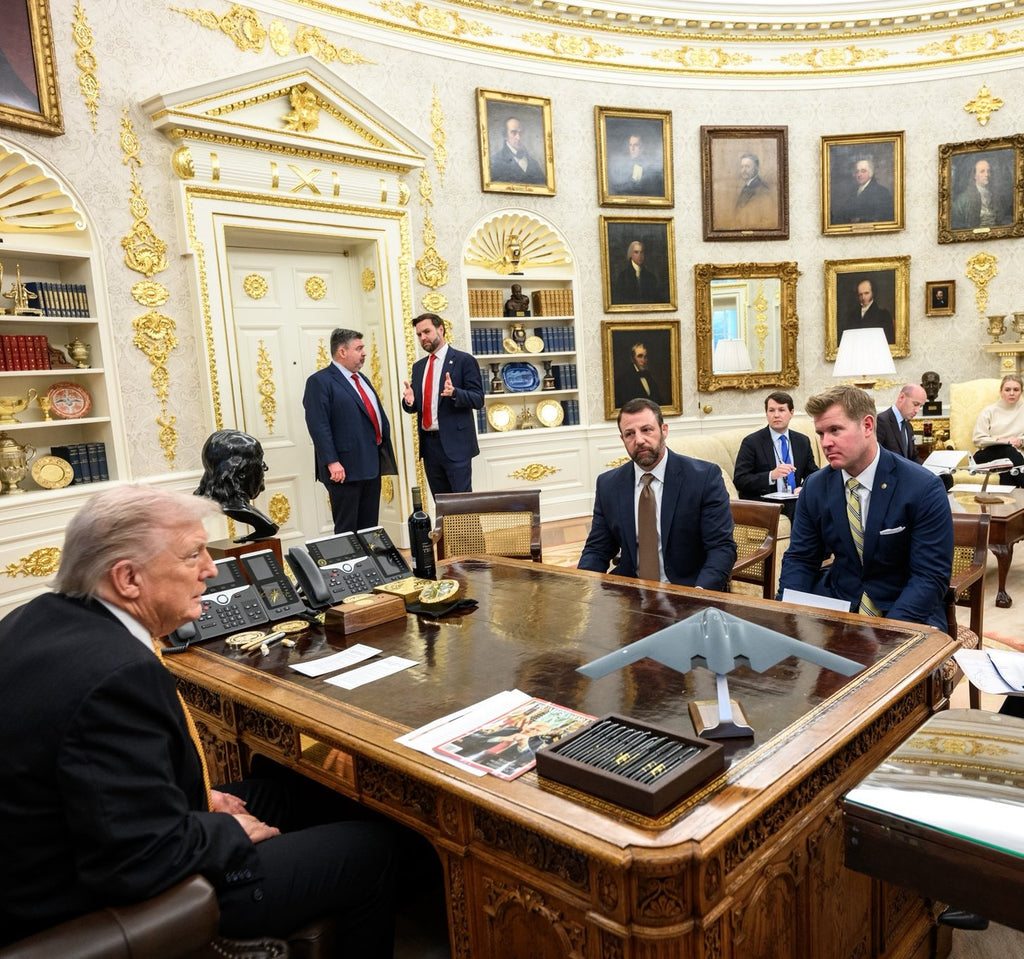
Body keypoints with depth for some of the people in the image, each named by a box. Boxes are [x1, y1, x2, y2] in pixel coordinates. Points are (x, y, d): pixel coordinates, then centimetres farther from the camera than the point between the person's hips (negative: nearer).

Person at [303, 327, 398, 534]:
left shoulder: (361, 378, 18)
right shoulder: (319, 382, -9)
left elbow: (378, 415, 23)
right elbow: (318, 426, -17)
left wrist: (384, 450, 15)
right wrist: (332, 462, -24)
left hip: (372, 465, 8)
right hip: (345, 469, -8)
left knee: (370, 528, 14)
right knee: (346, 530, -1)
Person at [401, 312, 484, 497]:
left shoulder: (464, 360, -3)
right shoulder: (418, 366, 16)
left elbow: (478, 399, -7)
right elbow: (415, 406, 17)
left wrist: (454, 393, -25)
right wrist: (409, 401, -6)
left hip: (455, 443, -6)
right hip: (428, 444, 6)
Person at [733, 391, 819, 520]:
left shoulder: (803, 441, 13)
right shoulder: (751, 442, -2)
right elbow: (739, 480, -9)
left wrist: (804, 488, -7)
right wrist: (771, 475, -23)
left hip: (794, 501, 5)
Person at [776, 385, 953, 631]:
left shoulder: (923, 489, -12)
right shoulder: (815, 487, 0)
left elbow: (931, 575, -14)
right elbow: (799, 558, 5)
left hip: (906, 612, -3)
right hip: (837, 599, 4)